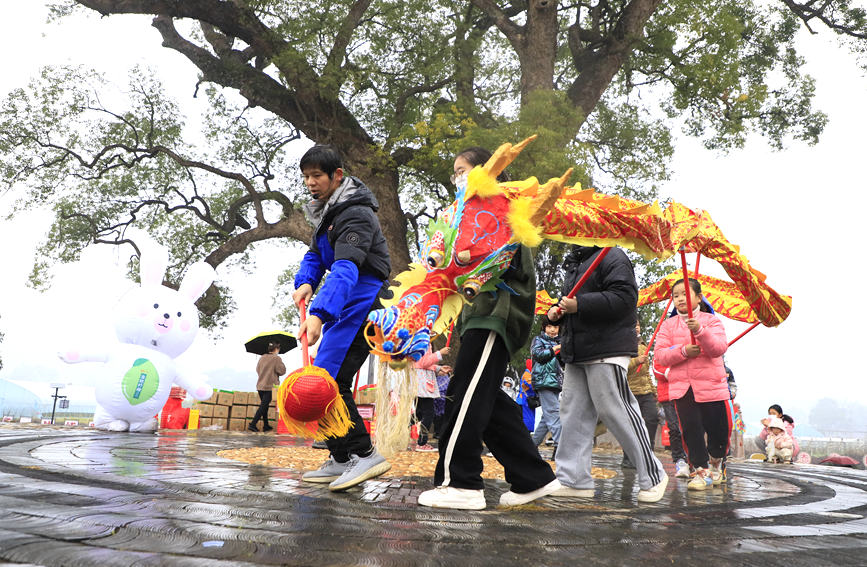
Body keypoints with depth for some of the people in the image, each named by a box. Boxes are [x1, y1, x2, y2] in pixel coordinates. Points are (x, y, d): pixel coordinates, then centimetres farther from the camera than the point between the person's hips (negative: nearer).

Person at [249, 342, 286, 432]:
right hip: (270, 386, -7)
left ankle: (266, 425, 21)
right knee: (263, 406, -5)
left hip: (260, 386, 7)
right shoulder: (276, 358, -9)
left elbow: (257, 369, 18)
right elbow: (282, 371, -9)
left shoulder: (262, 358, 10)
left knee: (264, 405, 15)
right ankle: (253, 424, -13)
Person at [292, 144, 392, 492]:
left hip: (359, 303, -10)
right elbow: (315, 255, 18)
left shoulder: (355, 214, -16)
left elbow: (346, 269, -30)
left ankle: (364, 454, -13)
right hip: (343, 307, 10)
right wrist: (305, 282, -5)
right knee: (330, 380, 11)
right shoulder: (327, 210, 16)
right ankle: (341, 460, 19)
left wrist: (319, 313, -41)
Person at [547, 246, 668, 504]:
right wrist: (558, 310, 11)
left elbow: (624, 298, -20)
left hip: (607, 351, -9)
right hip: (576, 355, 10)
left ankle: (652, 476, 10)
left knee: (616, 412, -6)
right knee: (573, 413, 6)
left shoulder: (612, 256, -8)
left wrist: (579, 305, -22)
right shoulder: (575, 263, 23)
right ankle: (574, 480, 11)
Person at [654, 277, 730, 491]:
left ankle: (715, 462, 34)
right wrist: (683, 351, -18)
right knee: (691, 429, -5)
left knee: (719, 428, 7)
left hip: (712, 385, -1)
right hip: (681, 387, 1)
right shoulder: (668, 325, 7)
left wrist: (700, 331, -29)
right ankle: (701, 471, 6)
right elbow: (660, 355, -2)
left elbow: (719, 348, -13)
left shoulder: (711, 320, 2)